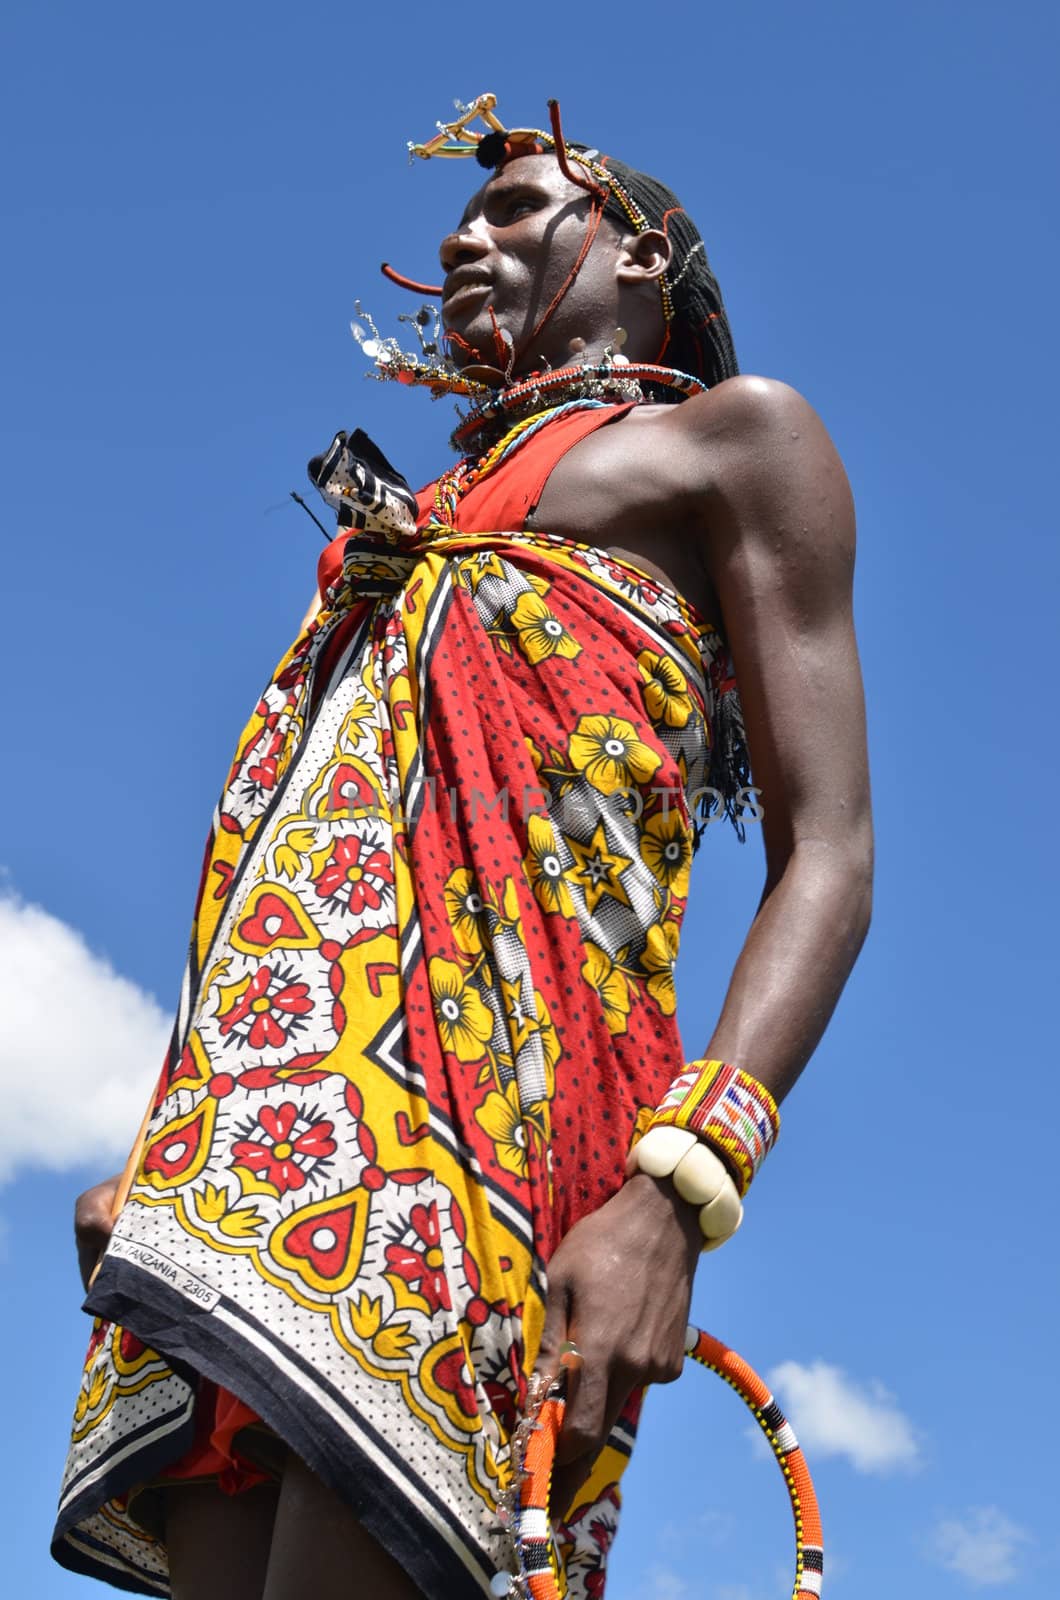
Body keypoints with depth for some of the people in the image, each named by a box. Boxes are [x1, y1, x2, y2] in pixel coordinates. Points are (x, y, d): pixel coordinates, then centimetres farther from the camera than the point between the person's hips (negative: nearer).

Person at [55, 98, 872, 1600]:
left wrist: (681, 1192, -16)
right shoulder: (437, 511, 35)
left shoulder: (739, 434, 14)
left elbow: (827, 853, 0)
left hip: (500, 1043, -6)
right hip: (282, 1093, 7)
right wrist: (160, 1155, 15)